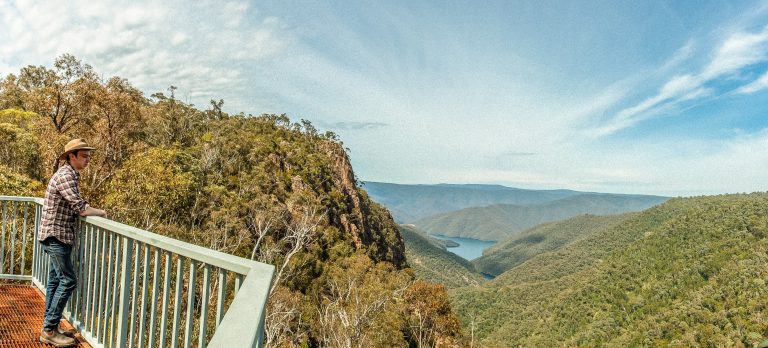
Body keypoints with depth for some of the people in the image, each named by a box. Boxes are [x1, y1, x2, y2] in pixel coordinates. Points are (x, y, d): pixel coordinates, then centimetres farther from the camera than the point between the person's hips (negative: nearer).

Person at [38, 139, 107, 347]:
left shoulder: (70, 174, 13)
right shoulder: (65, 175, -17)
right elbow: (81, 209, -22)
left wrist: (95, 212, 3)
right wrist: (102, 212, -6)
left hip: (57, 236, 10)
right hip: (56, 235, -10)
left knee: (56, 280, 13)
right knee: (68, 281, -8)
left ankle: (49, 326, 21)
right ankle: (49, 331, 0)